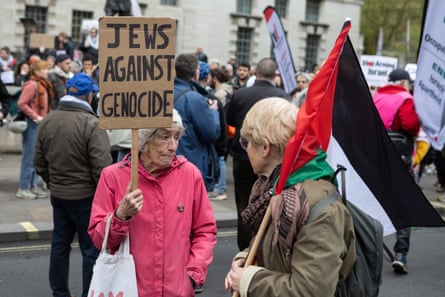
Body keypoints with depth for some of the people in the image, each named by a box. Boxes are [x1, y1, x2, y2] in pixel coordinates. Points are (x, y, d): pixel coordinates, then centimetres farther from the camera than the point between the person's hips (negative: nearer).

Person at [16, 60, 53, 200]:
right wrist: (35, 116, -18)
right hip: (32, 124, -9)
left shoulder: (43, 85, 12)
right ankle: (23, 188, 6)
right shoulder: (32, 84, -15)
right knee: (29, 157, -3)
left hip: (41, 124, 9)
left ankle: (33, 186, 22)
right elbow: (21, 104, -20)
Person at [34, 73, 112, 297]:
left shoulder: (47, 121, 2)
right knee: (91, 248, 5)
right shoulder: (91, 124, -19)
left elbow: (39, 161, 9)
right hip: (85, 195, -7)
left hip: (57, 194, 7)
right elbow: (101, 166, -22)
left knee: (60, 243, 17)